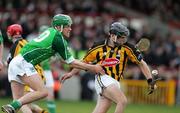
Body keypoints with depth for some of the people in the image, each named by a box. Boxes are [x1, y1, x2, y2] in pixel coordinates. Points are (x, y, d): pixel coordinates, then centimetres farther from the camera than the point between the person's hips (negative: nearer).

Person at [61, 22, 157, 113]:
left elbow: (141, 63, 6)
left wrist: (150, 81, 0)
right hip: (103, 79, -3)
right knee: (122, 101, -25)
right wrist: (71, 73, 17)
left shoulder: (127, 48, 1)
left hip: (114, 83, 3)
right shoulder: (98, 47, -1)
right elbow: (84, 62, 15)